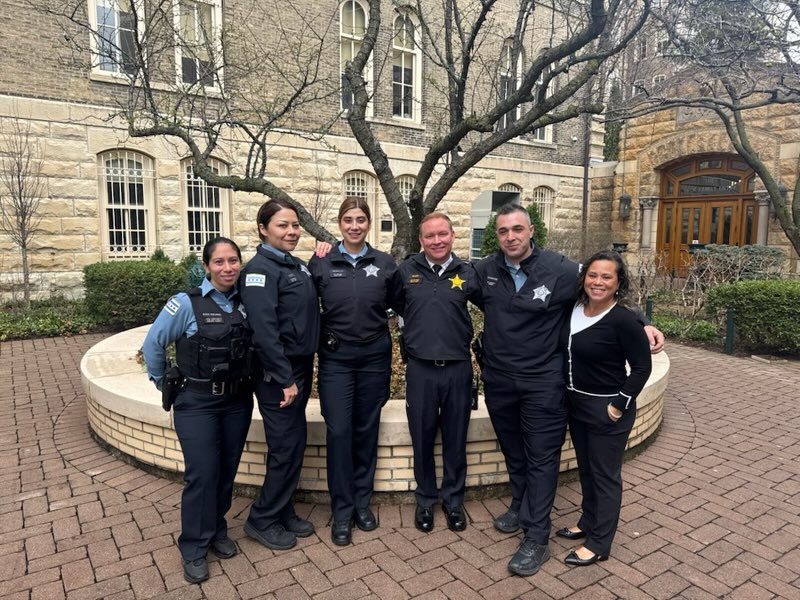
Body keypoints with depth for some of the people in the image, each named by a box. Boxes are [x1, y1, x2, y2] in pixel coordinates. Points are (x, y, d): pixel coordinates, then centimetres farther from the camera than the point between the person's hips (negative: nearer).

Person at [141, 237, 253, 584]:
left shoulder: (245, 303, -3)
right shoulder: (186, 303, -13)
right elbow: (152, 344, -3)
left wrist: (245, 377, 5)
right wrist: (164, 383, 4)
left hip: (238, 401, 4)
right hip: (197, 403, -4)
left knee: (227, 471, 12)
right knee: (202, 475, -3)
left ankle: (216, 532, 32)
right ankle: (194, 549, 15)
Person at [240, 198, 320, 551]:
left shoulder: (297, 266, 11)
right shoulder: (260, 269, -15)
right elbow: (264, 331, -22)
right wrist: (285, 379, -21)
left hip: (300, 367, 8)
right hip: (276, 373, -8)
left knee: (295, 444, 15)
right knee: (286, 447, 0)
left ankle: (283, 512, 31)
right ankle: (262, 520, 19)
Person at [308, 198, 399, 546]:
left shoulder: (384, 263, 1)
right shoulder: (320, 263, -1)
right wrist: (319, 339, 1)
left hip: (374, 358, 1)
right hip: (336, 359, -1)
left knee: (366, 431, 10)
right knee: (339, 432, -1)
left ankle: (362, 502, 28)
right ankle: (341, 511, 16)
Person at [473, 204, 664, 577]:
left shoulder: (560, 270, -12)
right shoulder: (485, 271, -3)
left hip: (542, 384, -4)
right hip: (498, 381, 4)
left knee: (541, 458, 4)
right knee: (513, 452, 21)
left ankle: (537, 539, 16)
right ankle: (520, 508, 43)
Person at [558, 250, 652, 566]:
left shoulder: (623, 320, -19)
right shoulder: (574, 309, -1)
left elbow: (642, 367, -14)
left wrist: (620, 405, -15)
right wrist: (570, 396, 8)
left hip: (606, 409, -7)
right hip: (576, 403, 7)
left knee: (605, 475, 8)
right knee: (585, 469, 21)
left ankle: (599, 543, 23)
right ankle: (588, 522, 40)